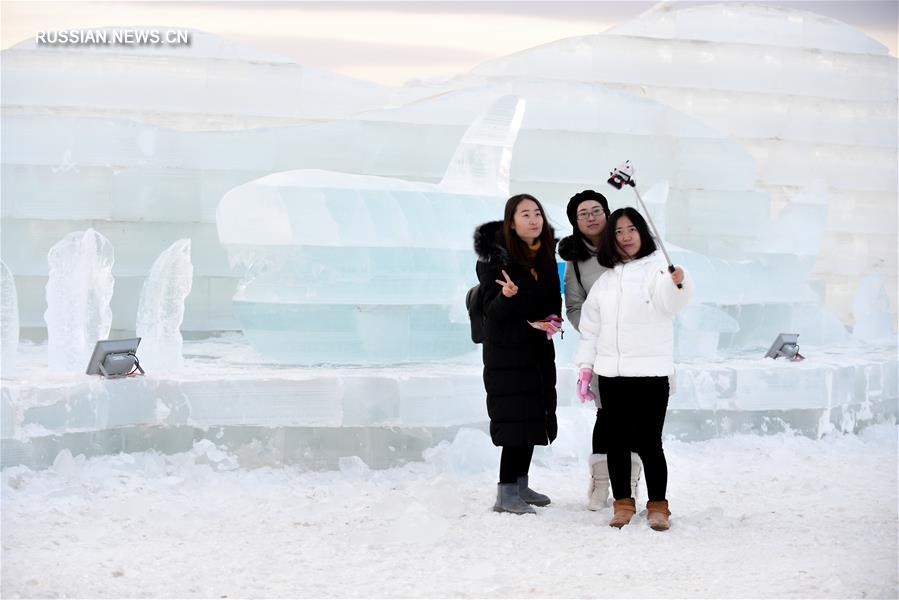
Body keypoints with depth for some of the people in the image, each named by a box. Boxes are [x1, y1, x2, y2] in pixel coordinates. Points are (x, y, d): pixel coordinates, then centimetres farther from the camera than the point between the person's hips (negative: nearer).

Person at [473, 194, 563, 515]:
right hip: (506, 348, -7)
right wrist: (506, 296, -35)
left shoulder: (545, 253, 6)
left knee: (535, 416, 10)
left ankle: (520, 485, 22)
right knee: (516, 416, -11)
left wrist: (553, 319, -2)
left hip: (539, 347, 7)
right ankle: (506, 493, -7)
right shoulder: (495, 256, -13)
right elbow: (491, 309, -15)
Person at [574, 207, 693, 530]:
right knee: (617, 442, 8)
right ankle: (623, 504, 18)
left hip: (650, 372, -5)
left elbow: (671, 304, -21)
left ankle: (658, 506, 6)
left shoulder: (658, 268, -1)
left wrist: (678, 283, -43)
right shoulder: (606, 279, 16)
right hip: (611, 373, 5)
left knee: (648, 443, -5)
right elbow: (590, 326, 18)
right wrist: (585, 365, 9)